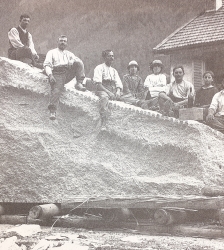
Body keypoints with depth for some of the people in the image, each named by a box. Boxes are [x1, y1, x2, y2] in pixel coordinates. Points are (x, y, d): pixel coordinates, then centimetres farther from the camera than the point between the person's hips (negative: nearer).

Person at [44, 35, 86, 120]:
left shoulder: (69, 54, 30)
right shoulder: (52, 52, 21)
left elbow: (77, 60, 12)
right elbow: (47, 64, 7)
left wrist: (72, 61, -13)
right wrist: (50, 75, -12)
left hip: (68, 73, 3)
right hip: (57, 74, -3)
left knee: (79, 63, -18)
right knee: (56, 90, -28)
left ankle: (79, 83, -24)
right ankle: (52, 111, -32)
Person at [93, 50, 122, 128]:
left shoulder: (114, 71, 25)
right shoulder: (99, 68, 7)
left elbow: (119, 84, 14)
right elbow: (98, 84, -6)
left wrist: (118, 91, -11)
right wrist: (108, 92, -19)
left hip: (114, 91, 6)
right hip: (102, 90, -6)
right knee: (104, 98, -40)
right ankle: (103, 125, -48)